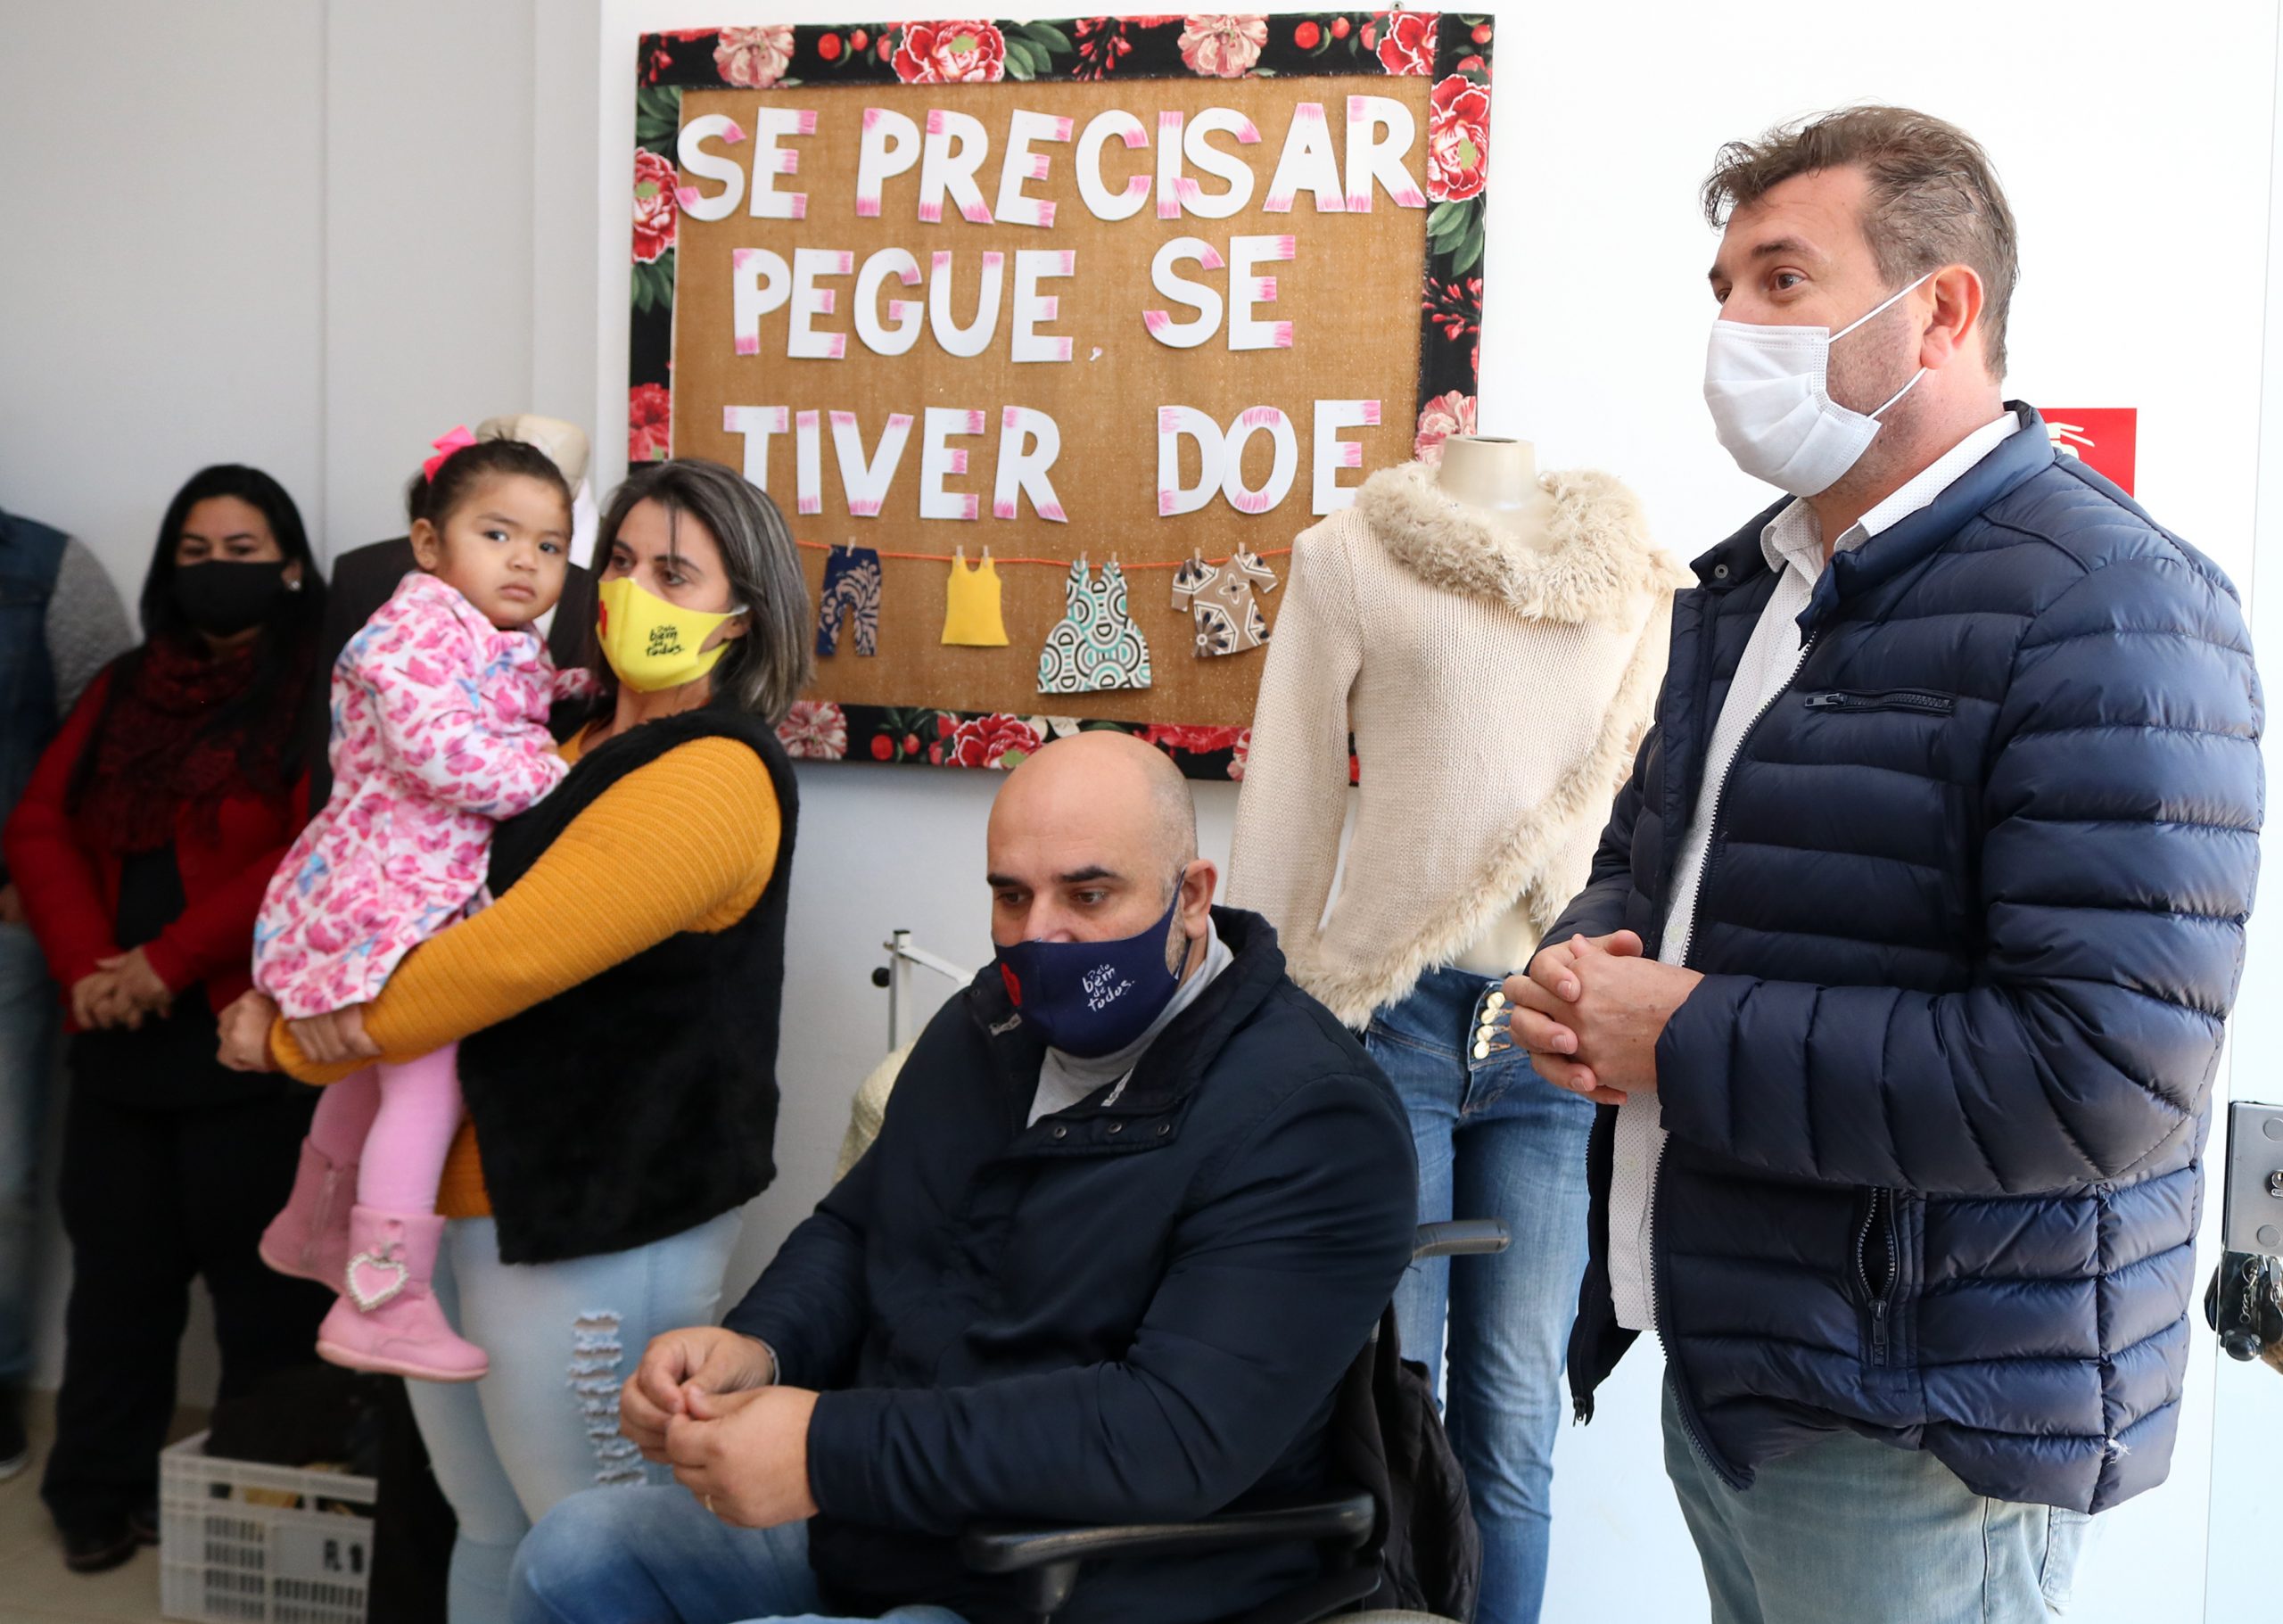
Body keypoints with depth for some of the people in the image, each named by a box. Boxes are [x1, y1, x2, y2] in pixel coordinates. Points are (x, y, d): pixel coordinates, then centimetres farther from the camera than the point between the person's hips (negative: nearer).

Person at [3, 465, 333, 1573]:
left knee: (259, 1276, 4)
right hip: (118, 1035, 5)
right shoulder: (123, 689, 15)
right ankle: (101, 1494, 25)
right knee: (118, 1271, 12)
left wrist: (171, 958, -16)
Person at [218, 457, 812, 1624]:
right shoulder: (586, 749, 13)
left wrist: (292, 1040, -11)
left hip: (594, 1234, -9)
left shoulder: (716, 776, -18)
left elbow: (506, 958, -24)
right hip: (467, 1207, 9)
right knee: (487, 1530, 22)